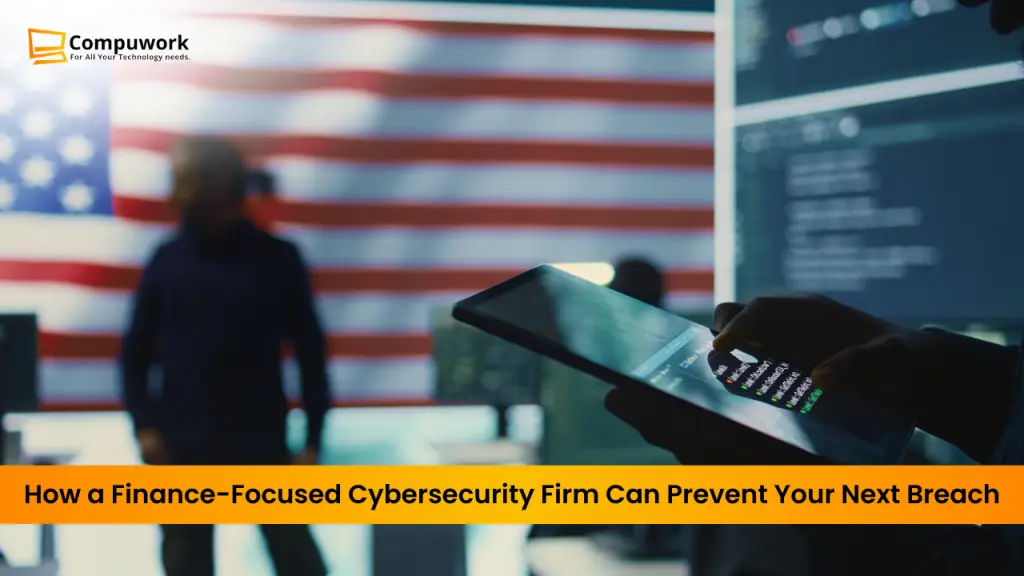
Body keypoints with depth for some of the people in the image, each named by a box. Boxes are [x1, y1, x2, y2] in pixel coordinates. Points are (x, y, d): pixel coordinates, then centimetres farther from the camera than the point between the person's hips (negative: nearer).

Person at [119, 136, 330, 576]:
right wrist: (144, 426, -5)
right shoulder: (167, 260, 2)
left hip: (262, 444, -2)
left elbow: (310, 351, 1)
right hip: (182, 447, 2)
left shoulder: (277, 258, -2)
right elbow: (136, 351, 7)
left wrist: (312, 440, -3)